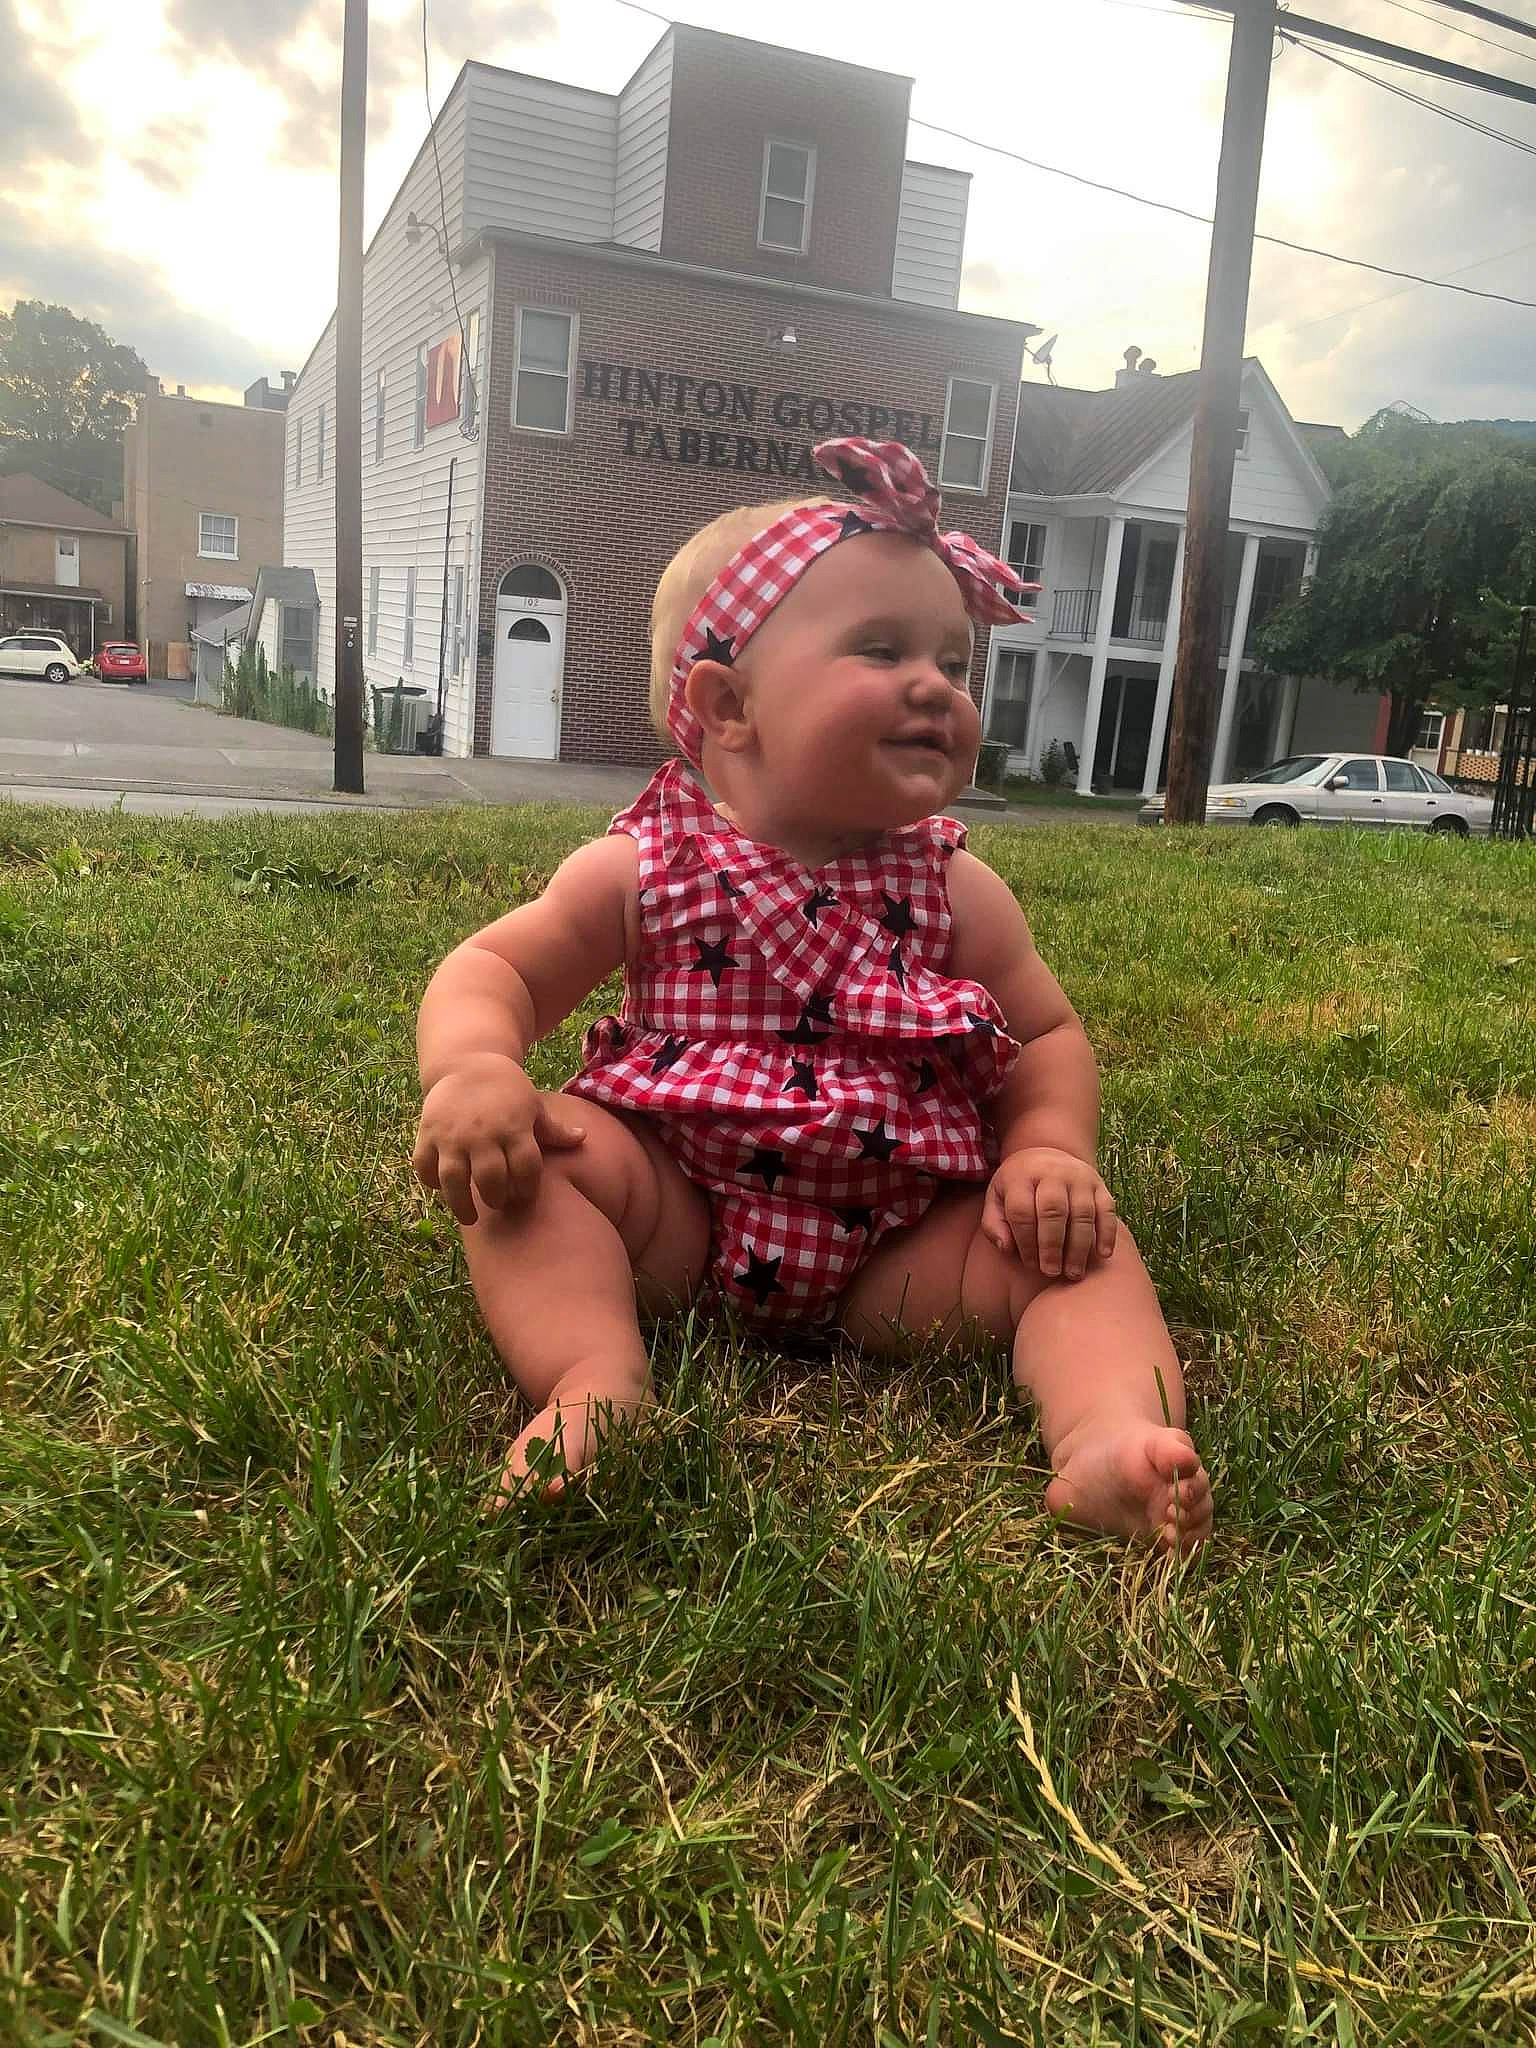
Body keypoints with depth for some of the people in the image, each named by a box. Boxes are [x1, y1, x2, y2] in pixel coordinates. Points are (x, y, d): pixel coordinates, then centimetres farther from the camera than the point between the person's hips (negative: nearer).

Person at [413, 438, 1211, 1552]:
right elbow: (494, 970, 0)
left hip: (899, 1245, 2)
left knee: (1079, 1243, -16)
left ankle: (1111, 1438, -35)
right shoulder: (643, 870, -4)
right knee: (547, 1154, -23)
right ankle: (596, 1379, -33)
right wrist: (472, 1070, -23)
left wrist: (1050, 1151, -13)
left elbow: (1047, 1035, 9)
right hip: (678, 1213, -1)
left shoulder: (958, 891, 1)